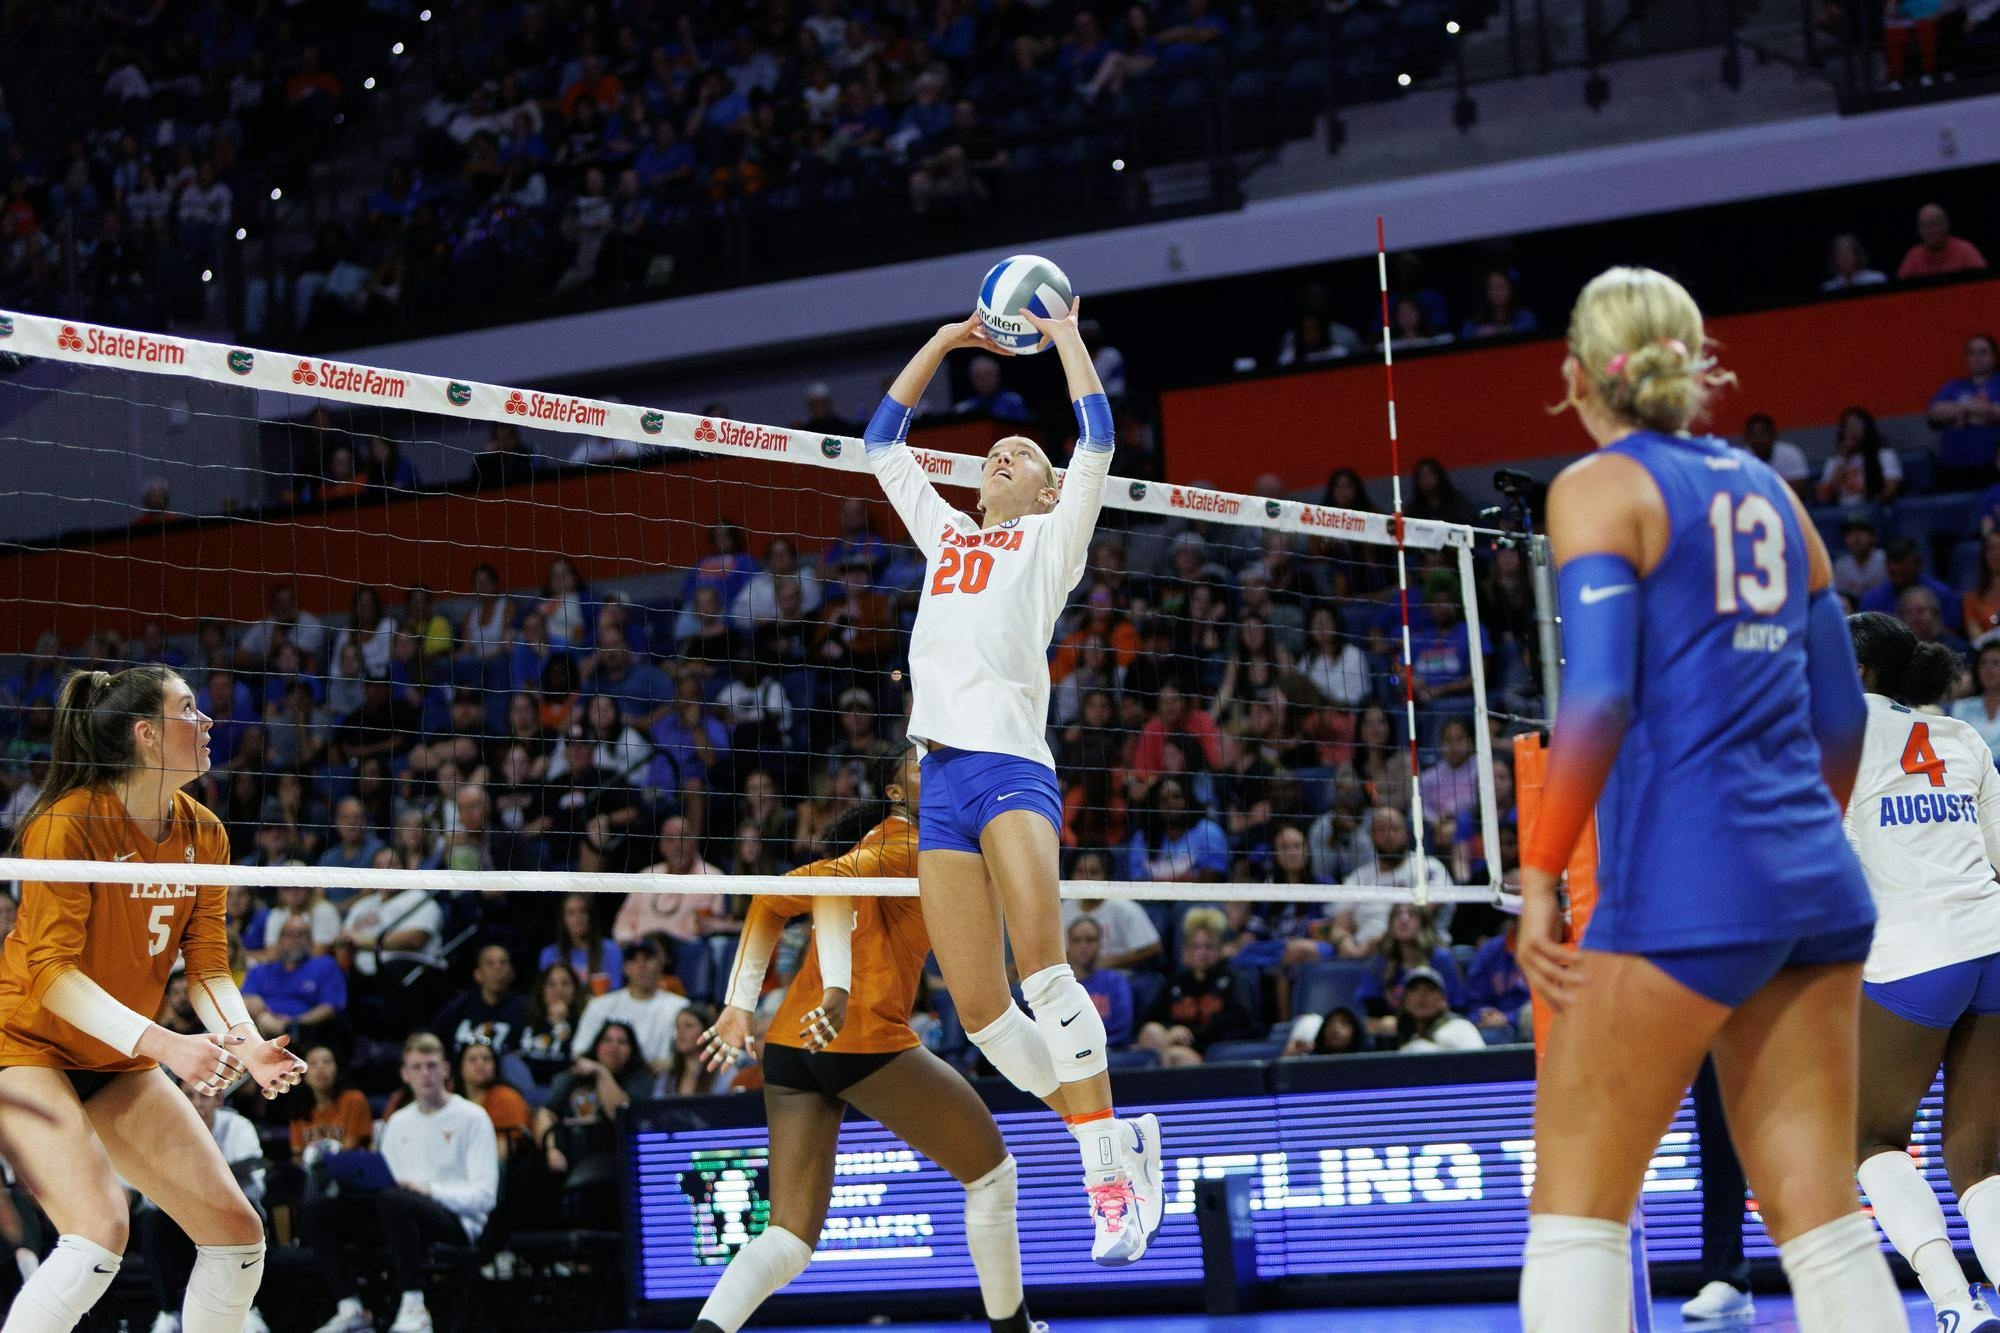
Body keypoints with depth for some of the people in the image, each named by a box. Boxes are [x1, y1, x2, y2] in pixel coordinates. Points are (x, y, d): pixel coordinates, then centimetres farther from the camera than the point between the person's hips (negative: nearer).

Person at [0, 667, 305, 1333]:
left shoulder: (204, 834, 1)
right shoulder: (70, 823, -21)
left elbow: (206, 964, -1)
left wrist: (247, 1043, -22)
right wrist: (164, 1044, -34)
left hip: (120, 1065, 8)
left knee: (238, 1234, 2)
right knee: (101, 1230, -29)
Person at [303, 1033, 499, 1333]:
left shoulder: (472, 1118, 2)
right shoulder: (399, 1122, 22)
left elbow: (484, 1195, -7)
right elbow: (386, 1181, 19)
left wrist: (430, 1190, -22)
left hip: (456, 1223, -6)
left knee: (394, 1201, -39)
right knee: (314, 1212, -12)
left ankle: (414, 1308, -34)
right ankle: (351, 1309, -14)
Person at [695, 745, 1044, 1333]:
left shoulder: (879, 842, 23)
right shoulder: (905, 847, -1)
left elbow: (773, 900, 18)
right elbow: (829, 885, -20)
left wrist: (741, 1005, 12)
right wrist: (838, 990, -30)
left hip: (787, 1045, 8)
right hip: (865, 1040, -8)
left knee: (789, 1239, 2)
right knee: (992, 1172, 13)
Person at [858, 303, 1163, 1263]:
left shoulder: (1051, 540, 15)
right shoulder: (945, 536, 28)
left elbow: (1097, 437, 6)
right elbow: (881, 440, 34)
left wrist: (1065, 334, 17)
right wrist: (944, 340, 33)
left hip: (1011, 765, -5)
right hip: (942, 778, 5)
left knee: (1041, 964, -25)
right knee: (979, 1013, -5)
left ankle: (1109, 1176, -25)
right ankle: (1115, 1141, 9)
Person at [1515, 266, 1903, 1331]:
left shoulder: (1598, 488, -2)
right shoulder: (1767, 490, 16)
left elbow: (1598, 699, -14)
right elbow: (1840, 713, 17)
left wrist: (1538, 875, -11)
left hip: (1681, 882, -6)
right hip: (1814, 881, 7)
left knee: (1574, 1212, 0)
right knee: (1820, 1219, 6)